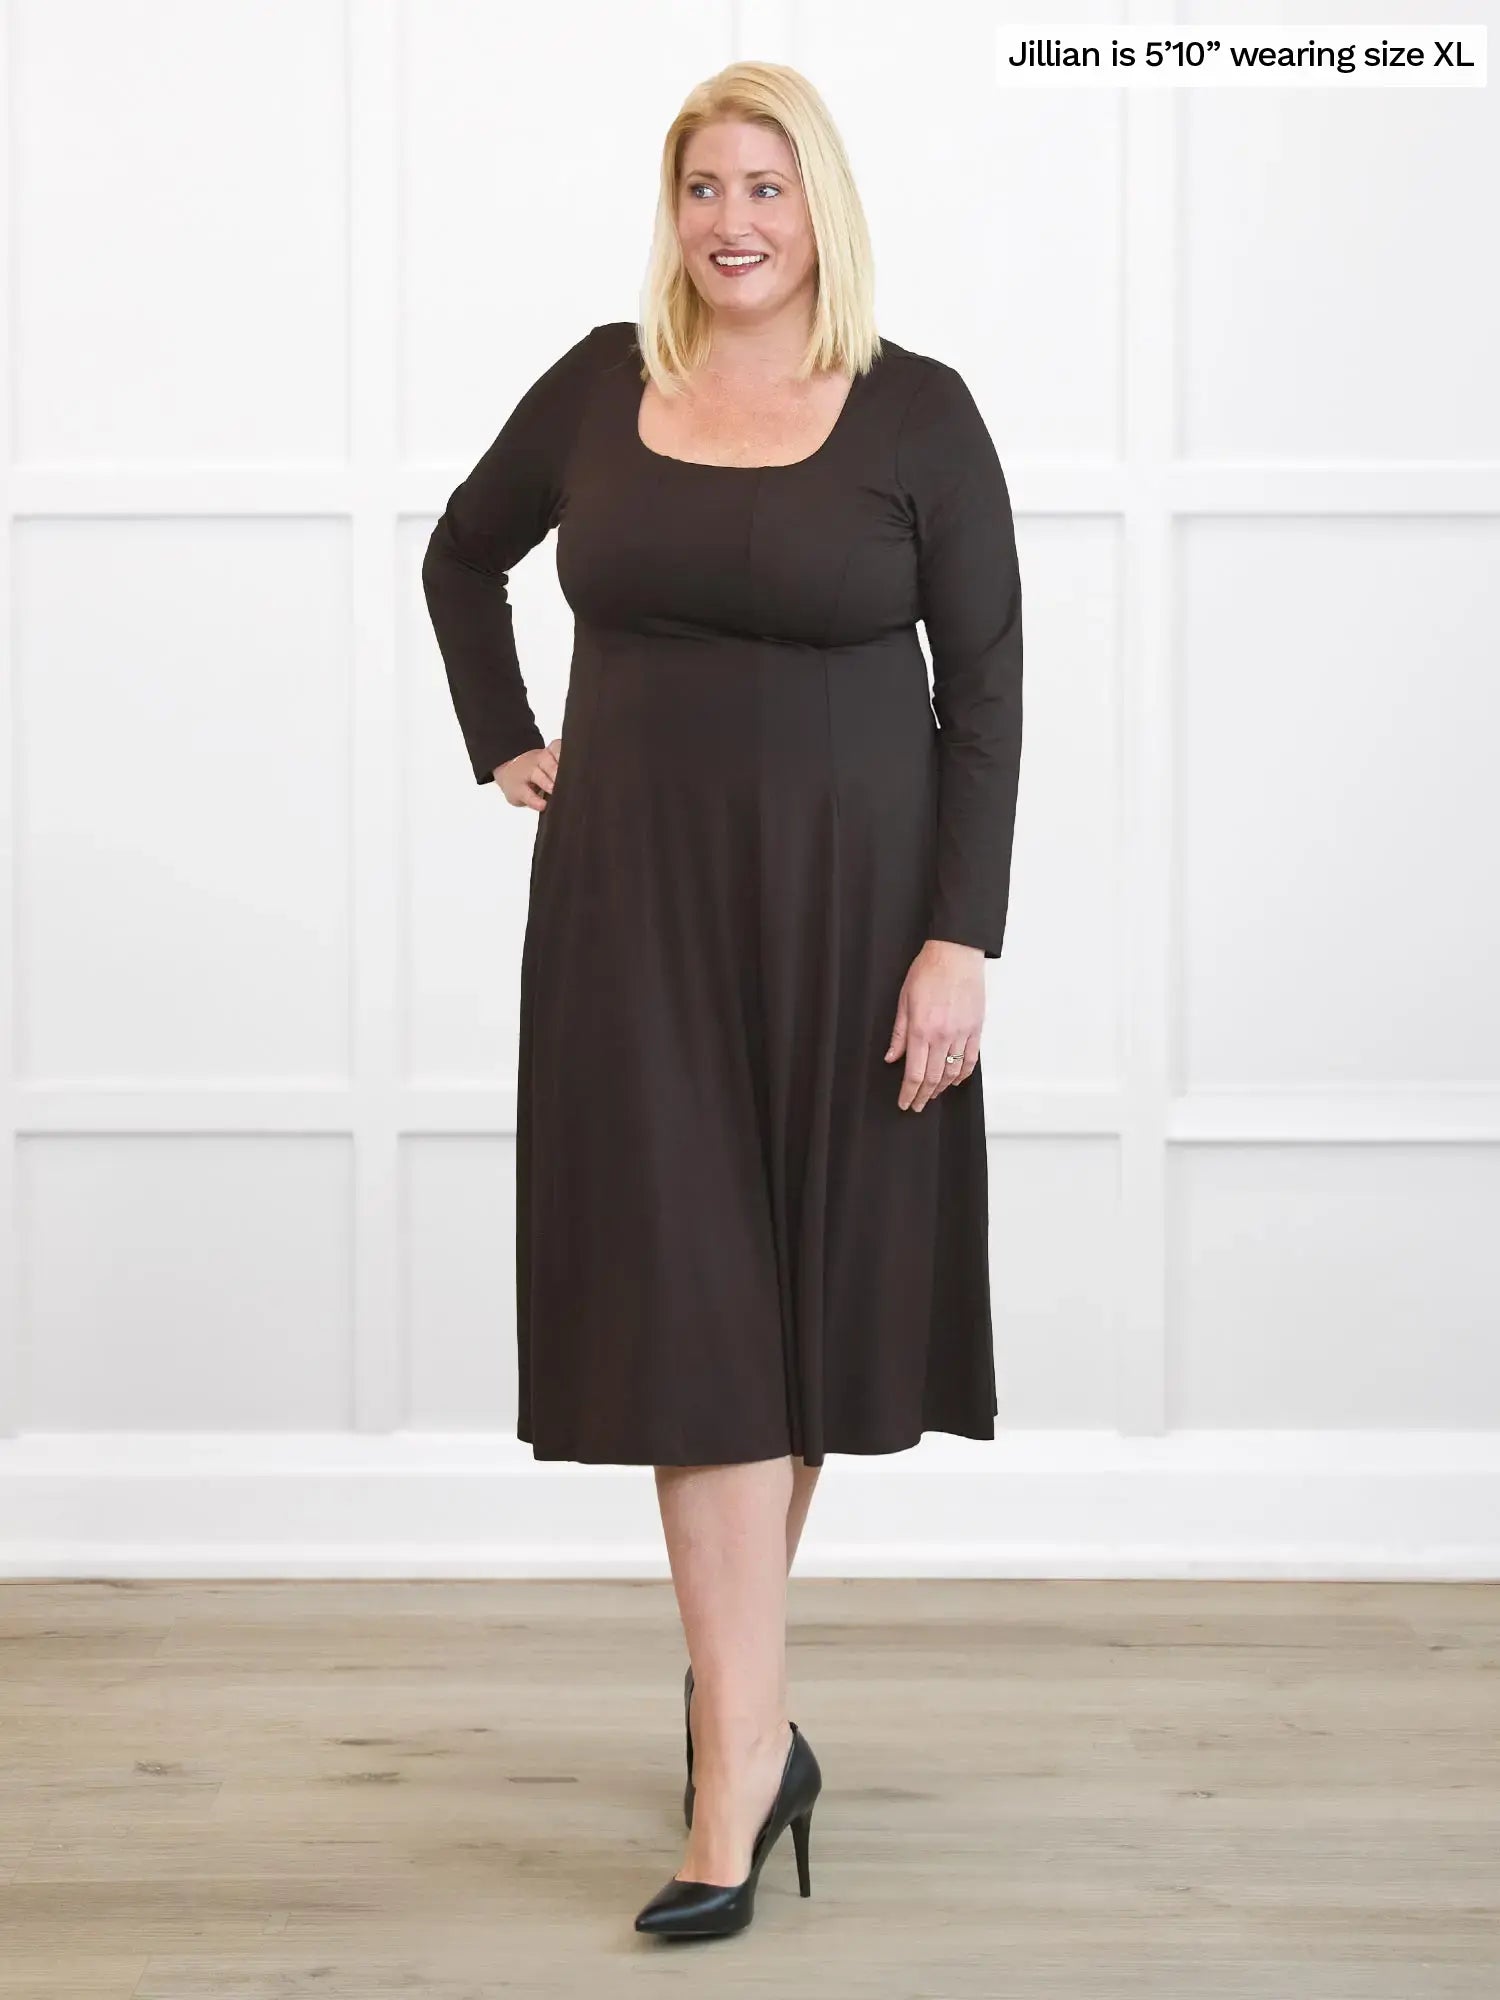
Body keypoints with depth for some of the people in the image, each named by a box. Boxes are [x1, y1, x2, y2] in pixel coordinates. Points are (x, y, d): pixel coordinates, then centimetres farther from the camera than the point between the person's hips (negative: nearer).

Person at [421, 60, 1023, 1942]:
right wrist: (505, 743, 11)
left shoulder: (919, 413, -4)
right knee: (686, 1309, -4)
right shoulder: (602, 385, 4)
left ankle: (731, 1664, 31)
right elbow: (461, 551, 21)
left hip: (849, 902, -1)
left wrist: (961, 939, -12)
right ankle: (743, 1762, 0)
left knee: (808, 1291, 10)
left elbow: (985, 690, -6)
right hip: (636, 902, 1)